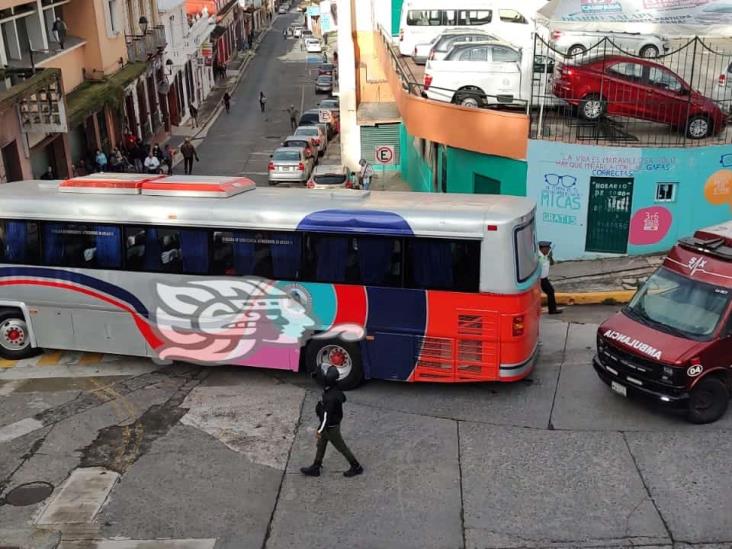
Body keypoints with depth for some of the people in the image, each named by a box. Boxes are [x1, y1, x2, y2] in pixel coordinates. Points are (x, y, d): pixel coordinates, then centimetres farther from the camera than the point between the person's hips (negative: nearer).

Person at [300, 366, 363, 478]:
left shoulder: (330, 398, -37)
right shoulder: (336, 390, -10)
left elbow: (326, 416, -31)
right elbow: (343, 398, 10)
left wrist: (320, 430, -19)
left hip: (331, 427, -9)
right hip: (334, 422, 9)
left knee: (341, 447, 10)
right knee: (321, 445, 21)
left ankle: (356, 467, 27)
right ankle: (315, 469, 36)